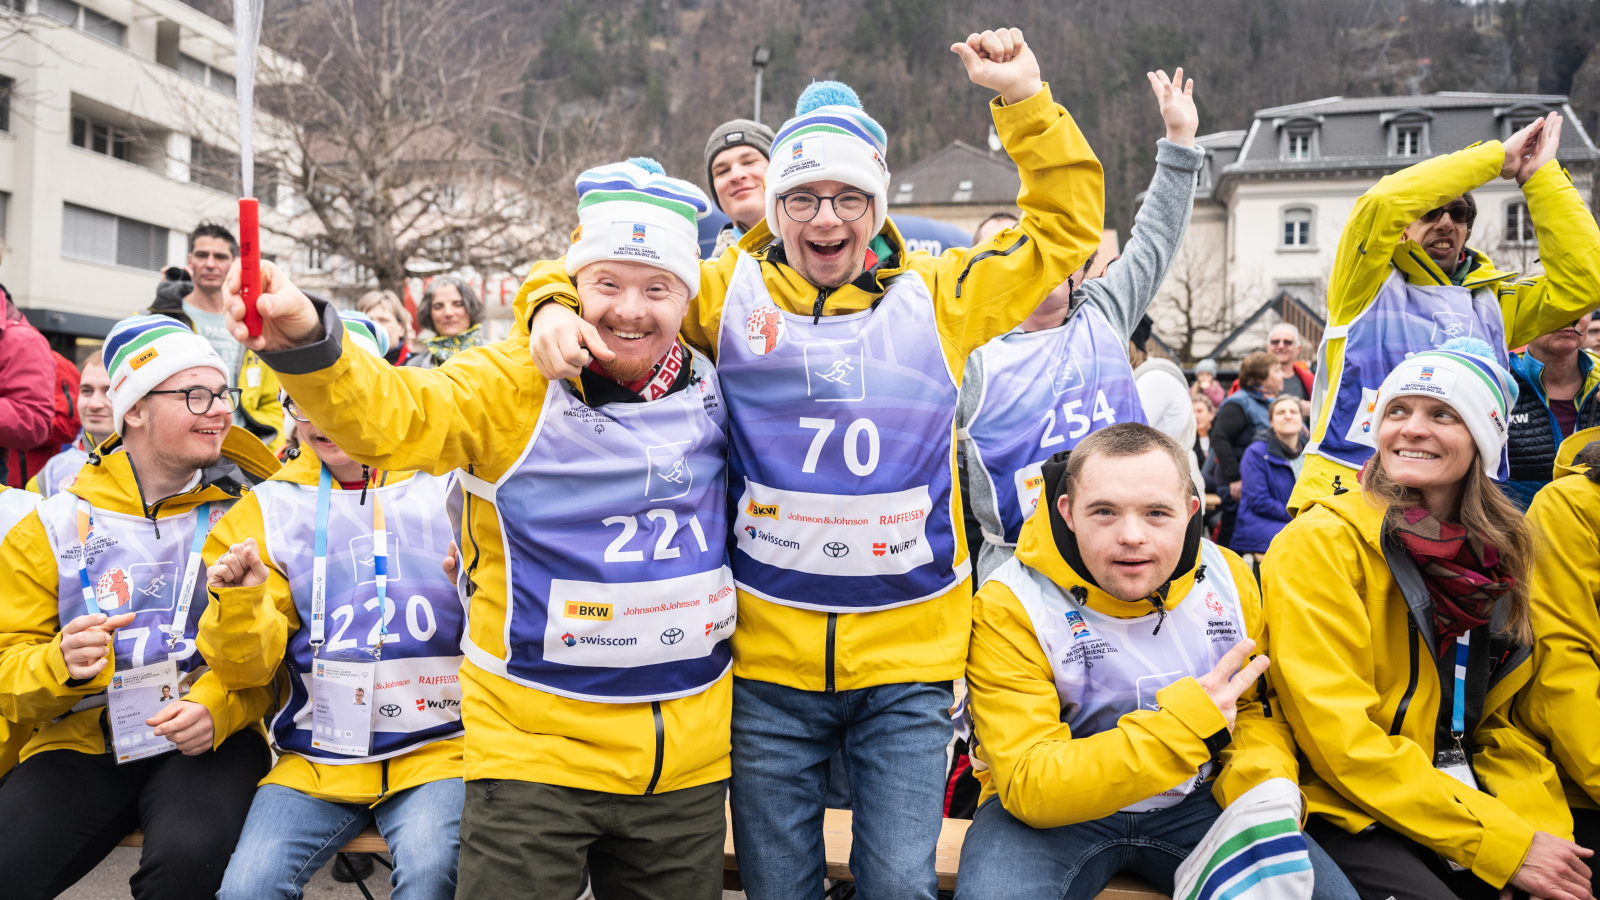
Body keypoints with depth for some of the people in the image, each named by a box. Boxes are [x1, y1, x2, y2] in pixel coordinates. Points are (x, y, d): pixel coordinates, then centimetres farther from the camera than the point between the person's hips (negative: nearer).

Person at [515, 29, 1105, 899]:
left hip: (908, 659, 0)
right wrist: (553, 306, -14)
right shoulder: (730, 291, 2)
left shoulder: (938, 295, 4)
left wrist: (1025, 100, 1)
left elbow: (1066, 228, 10)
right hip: (769, 658, 1)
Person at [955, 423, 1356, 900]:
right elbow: (1028, 786, -25)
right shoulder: (1009, 605, -19)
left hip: (1193, 803, 4)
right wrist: (1183, 723, -32)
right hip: (1057, 812, -4)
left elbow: (1257, 711, 9)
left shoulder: (1229, 579, -4)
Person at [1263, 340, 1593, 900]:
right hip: (1351, 815, -6)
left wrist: (1545, 830, -5)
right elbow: (1340, 736, -16)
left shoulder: (1503, 550, 8)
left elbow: (1505, 715, 13)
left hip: (1474, 800, 6)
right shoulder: (1321, 542, -11)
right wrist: (1505, 844, -17)